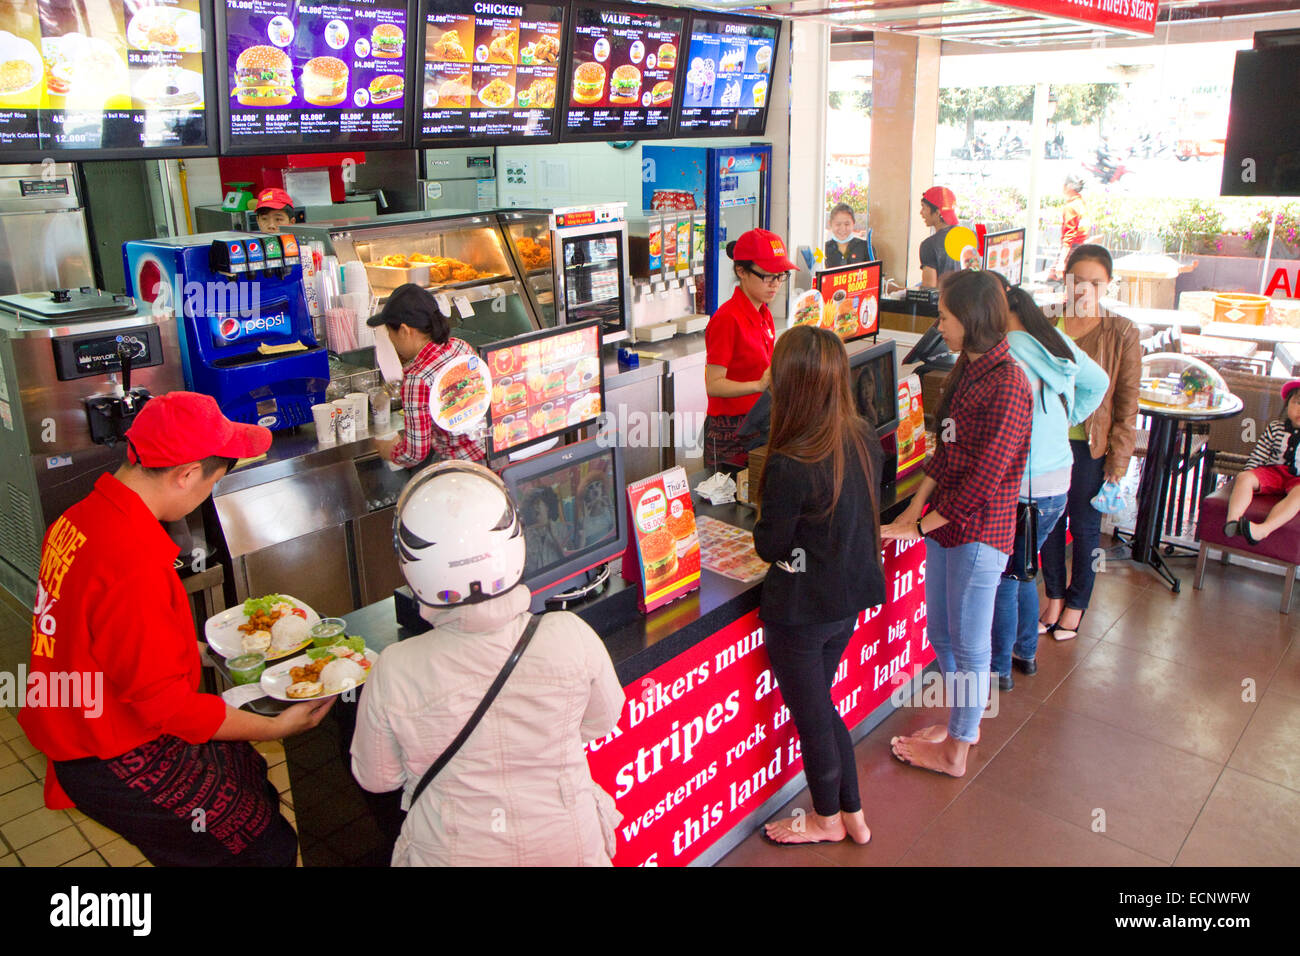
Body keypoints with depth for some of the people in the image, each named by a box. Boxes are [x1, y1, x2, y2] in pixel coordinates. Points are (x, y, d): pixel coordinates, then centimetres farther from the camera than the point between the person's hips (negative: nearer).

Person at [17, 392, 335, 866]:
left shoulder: (79, 518, 0)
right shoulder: (133, 561, -32)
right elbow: (166, 704, -25)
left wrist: (195, 650, 23)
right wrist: (277, 728, -15)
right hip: (121, 767, -10)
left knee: (249, 773, 19)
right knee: (269, 848, -1)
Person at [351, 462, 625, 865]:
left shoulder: (394, 673, -25)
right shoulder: (572, 637, -24)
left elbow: (376, 778, -7)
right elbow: (601, 722, -4)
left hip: (448, 854, 0)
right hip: (569, 847, 1)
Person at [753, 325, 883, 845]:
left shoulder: (789, 466, -29)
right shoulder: (865, 439, -7)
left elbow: (770, 546, -16)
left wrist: (763, 525, 3)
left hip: (801, 610, -7)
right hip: (850, 597, 7)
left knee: (811, 714, 16)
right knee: (822, 705, 26)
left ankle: (827, 820, 39)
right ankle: (853, 815, 39)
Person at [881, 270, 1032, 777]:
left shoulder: (1006, 384, -21)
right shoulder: (966, 369, 9)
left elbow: (984, 477, -22)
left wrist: (922, 524, -16)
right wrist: (915, 508, 4)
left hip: (978, 531, -9)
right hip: (944, 524, 9)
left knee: (968, 644, 7)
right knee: (941, 632, 21)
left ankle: (955, 751, 24)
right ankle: (961, 722, 42)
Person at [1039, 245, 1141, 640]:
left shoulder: (1121, 334, -8)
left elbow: (1127, 403, -6)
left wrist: (1119, 459, -7)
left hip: (1090, 447, -3)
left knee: (1084, 526, 11)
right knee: (1050, 521, 14)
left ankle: (1076, 604, 29)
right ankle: (1054, 596, 32)